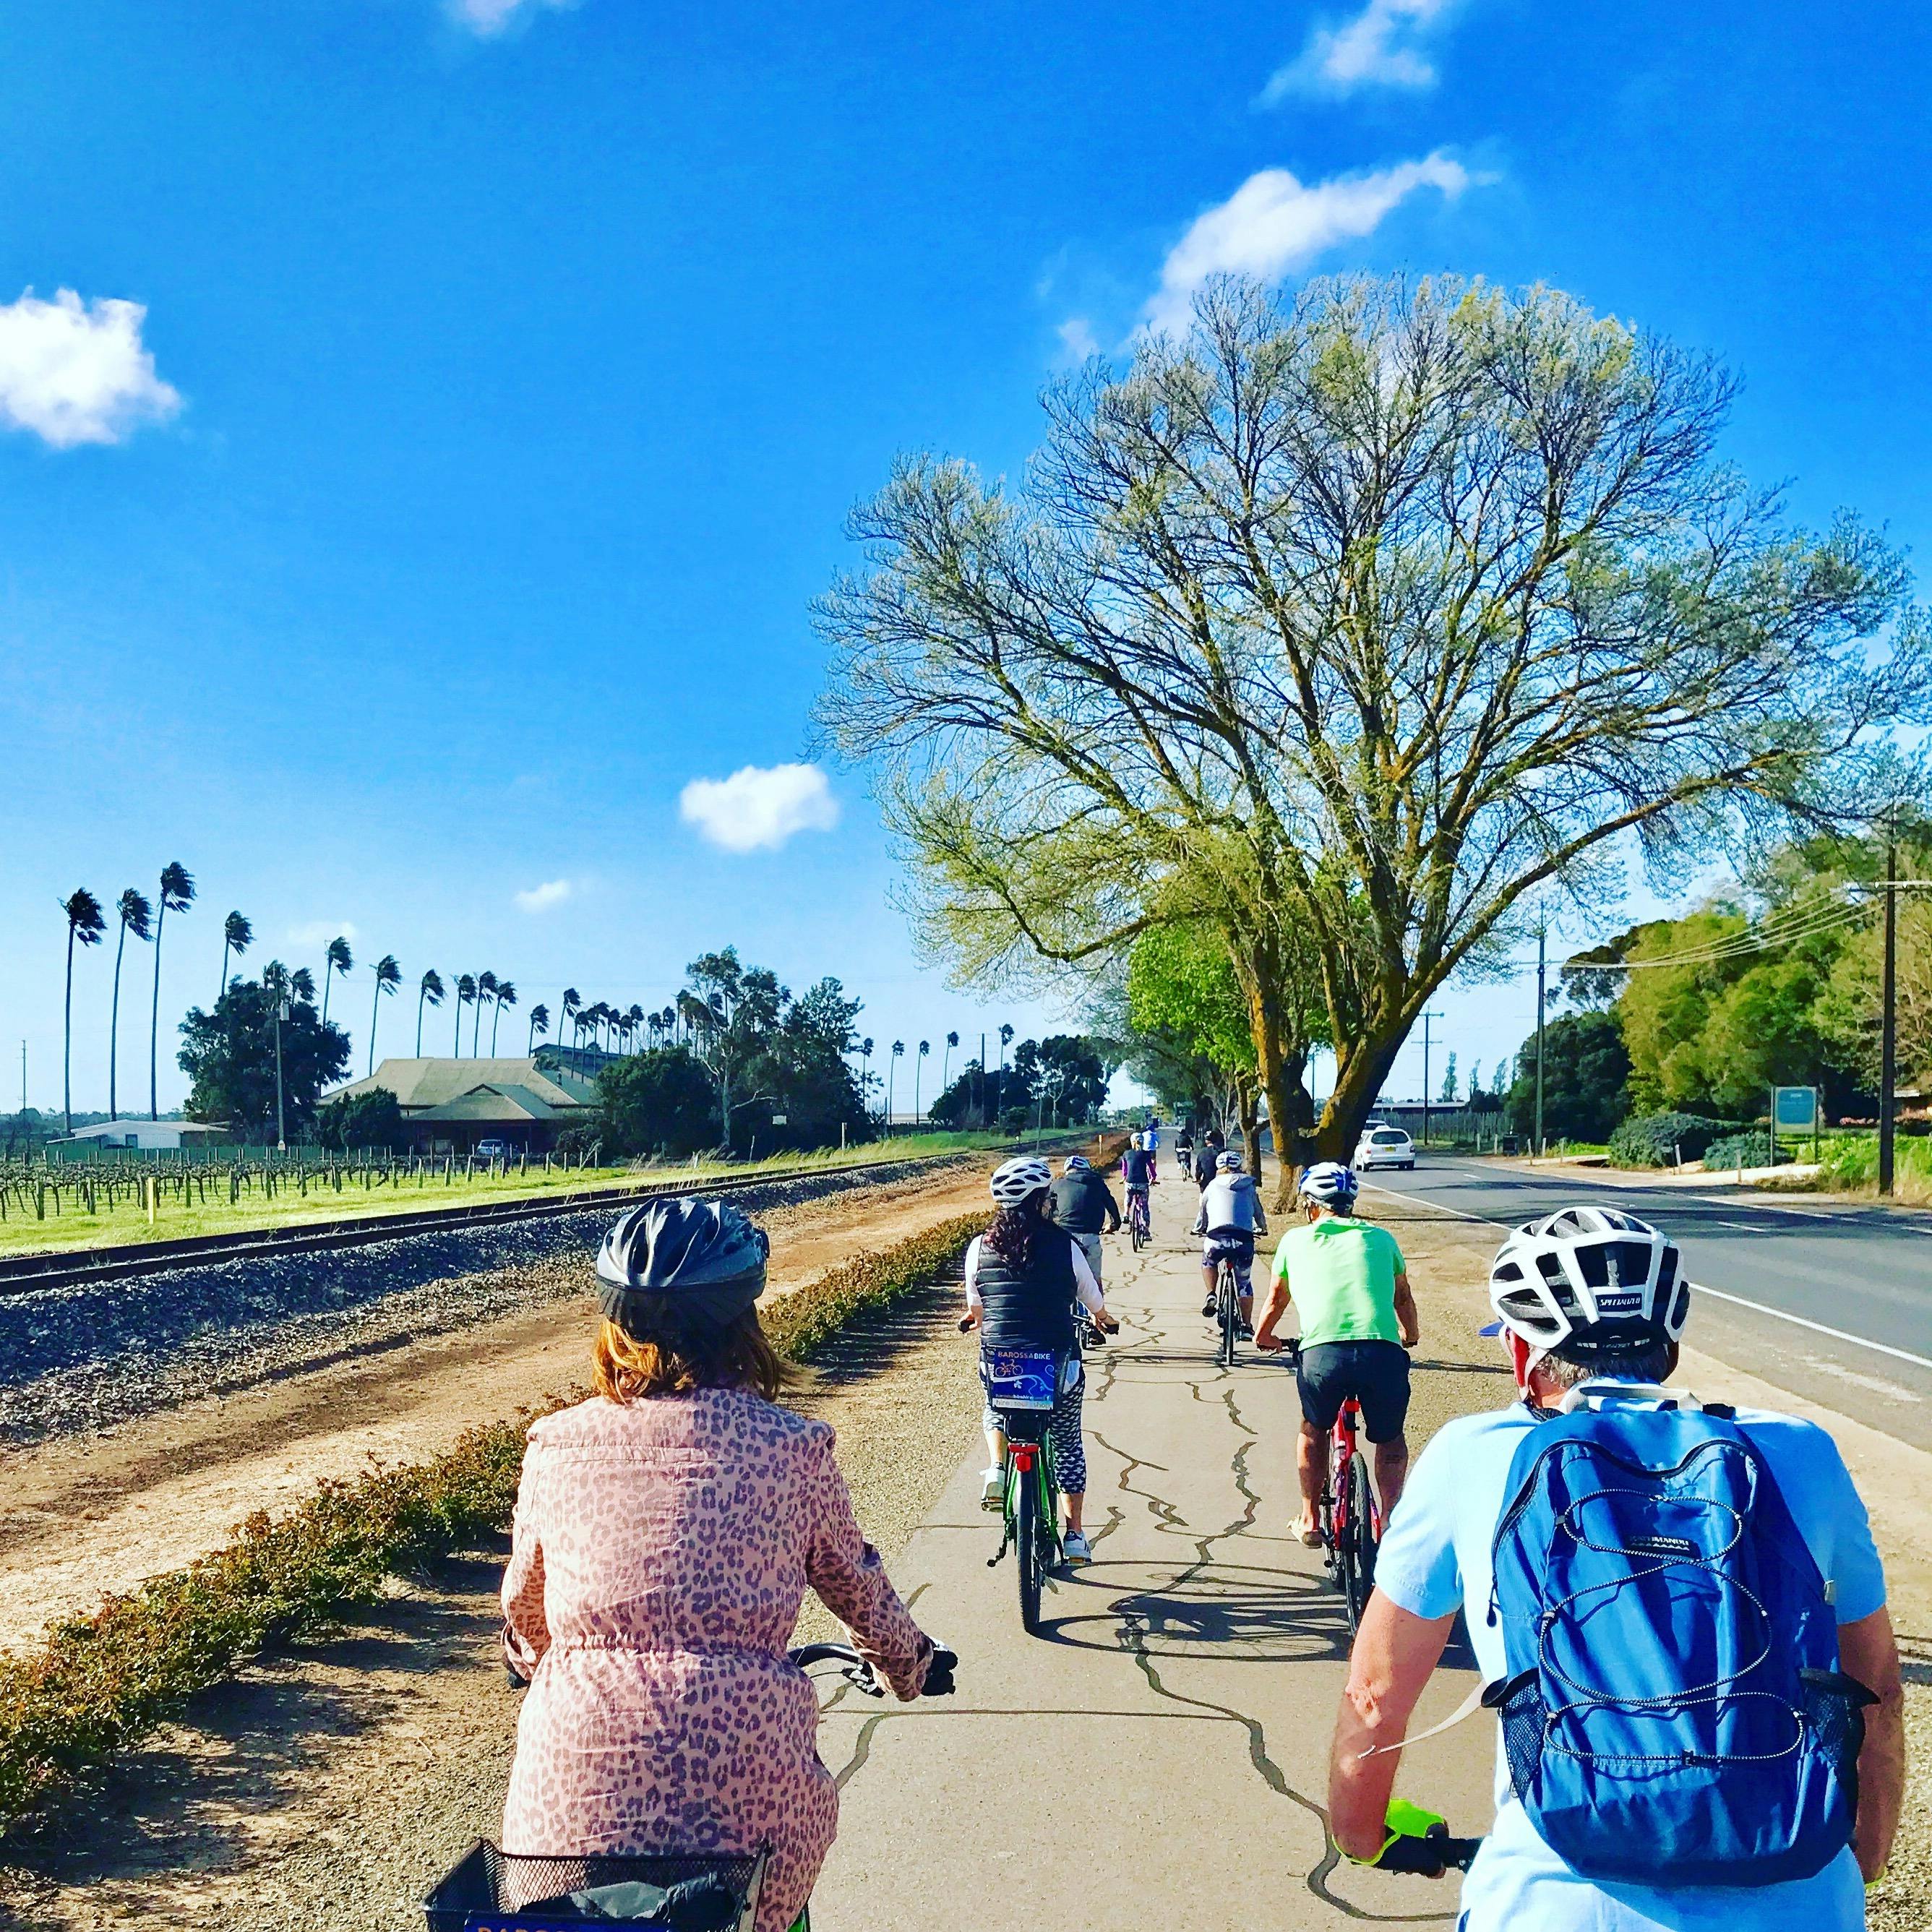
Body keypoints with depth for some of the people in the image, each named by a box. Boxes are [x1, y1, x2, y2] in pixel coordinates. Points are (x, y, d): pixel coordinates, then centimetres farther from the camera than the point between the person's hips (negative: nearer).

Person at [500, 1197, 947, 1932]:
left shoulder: (555, 1445, 5)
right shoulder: (793, 1447, 1)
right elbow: (860, 1589, 16)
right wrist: (910, 1665, 38)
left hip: (573, 1798, 1)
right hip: (743, 1787, -1)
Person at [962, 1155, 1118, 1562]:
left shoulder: (980, 1248, -2)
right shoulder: (1065, 1246, -6)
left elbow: (975, 1309, 10)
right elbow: (1094, 1302, 9)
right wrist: (1104, 1320, 33)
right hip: (1058, 1365, -1)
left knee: (996, 1415, 34)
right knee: (1067, 1442, 20)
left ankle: (997, 1468, 8)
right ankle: (1074, 1535, 17)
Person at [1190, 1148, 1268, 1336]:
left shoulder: (1213, 1185, 17)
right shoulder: (1249, 1186, 19)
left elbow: (1203, 1213, 29)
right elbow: (1258, 1212, 31)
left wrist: (1197, 1229, 50)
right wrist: (1262, 1228, 53)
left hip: (1217, 1237, -1)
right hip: (1244, 1239, 1)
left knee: (1208, 1263, 31)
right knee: (1244, 1283, 17)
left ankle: (1211, 1296, 10)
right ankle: (1246, 1326, 14)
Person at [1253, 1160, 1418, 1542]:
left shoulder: (1295, 1240, 19)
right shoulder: (1380, 1238, 22)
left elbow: (1276, 1300, 31)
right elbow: (1403, 1297, 36)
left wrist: (1263, 1337, 52)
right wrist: (1410, 1335, 56)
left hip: (1322, 1353, 0)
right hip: (1383, 1352, 1)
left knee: (1313, 1431, 29)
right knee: (1391, 1440, 27)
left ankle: (1309, 1521, 31)